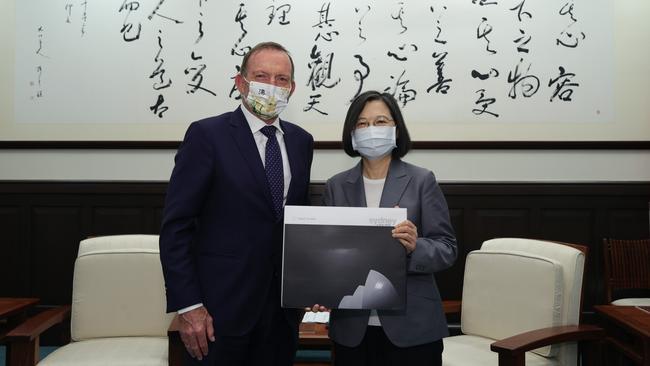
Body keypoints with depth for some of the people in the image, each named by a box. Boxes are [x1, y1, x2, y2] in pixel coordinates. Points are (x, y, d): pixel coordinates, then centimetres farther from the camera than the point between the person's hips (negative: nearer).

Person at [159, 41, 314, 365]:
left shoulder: (301, 141, 7)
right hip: (222, 308, -4)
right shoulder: (207, 135, -9)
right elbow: (175, 226, -11)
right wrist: (187, 306, -14)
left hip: (284, 308, 5)